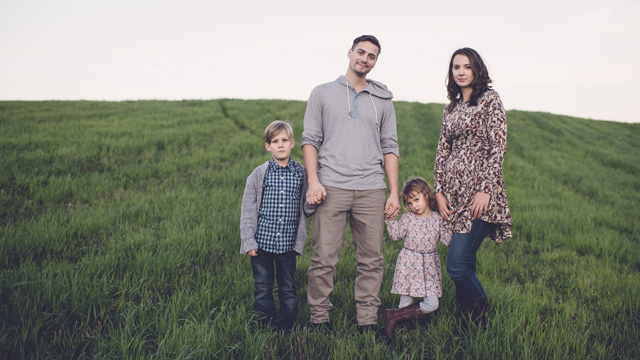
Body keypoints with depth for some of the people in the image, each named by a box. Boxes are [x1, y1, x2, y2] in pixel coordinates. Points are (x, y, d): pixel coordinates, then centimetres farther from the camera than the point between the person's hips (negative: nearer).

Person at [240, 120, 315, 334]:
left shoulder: (301, 174, 2)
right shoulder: (258, 175, -1)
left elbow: (306, 208, 9)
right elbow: (248, 211, 0)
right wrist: (249, 242, -3)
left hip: (288, 243, 1)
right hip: (262, 242, -1)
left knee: (288, 289, 10)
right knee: (263, 289, 8)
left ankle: (288, 330, 24)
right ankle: (266, 329, 23)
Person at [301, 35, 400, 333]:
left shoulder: (383, 100, 18)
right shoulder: (323, 93, 12)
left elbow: (390, 148, 15)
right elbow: (310, 139, 7)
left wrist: (394, 193, 7)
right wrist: (313, 180, -6)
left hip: (372, 190, 2)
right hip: (332, 187, -2)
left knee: (371, 261, 3)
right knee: (324, 259, -4)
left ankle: (367, 322, 12)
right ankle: (319, 319, 8)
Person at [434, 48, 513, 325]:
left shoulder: (489, 99, -1)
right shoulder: (451, 109, 18)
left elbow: (498, 147, -8)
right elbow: (442, 152, 15)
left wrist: (485, 190, -15)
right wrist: (439, 192, 4)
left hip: (477, 191, -6)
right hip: (452, 193, 6)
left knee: (457, 265, -13)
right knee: (465, 266, 8)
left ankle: (484, 323, 6)